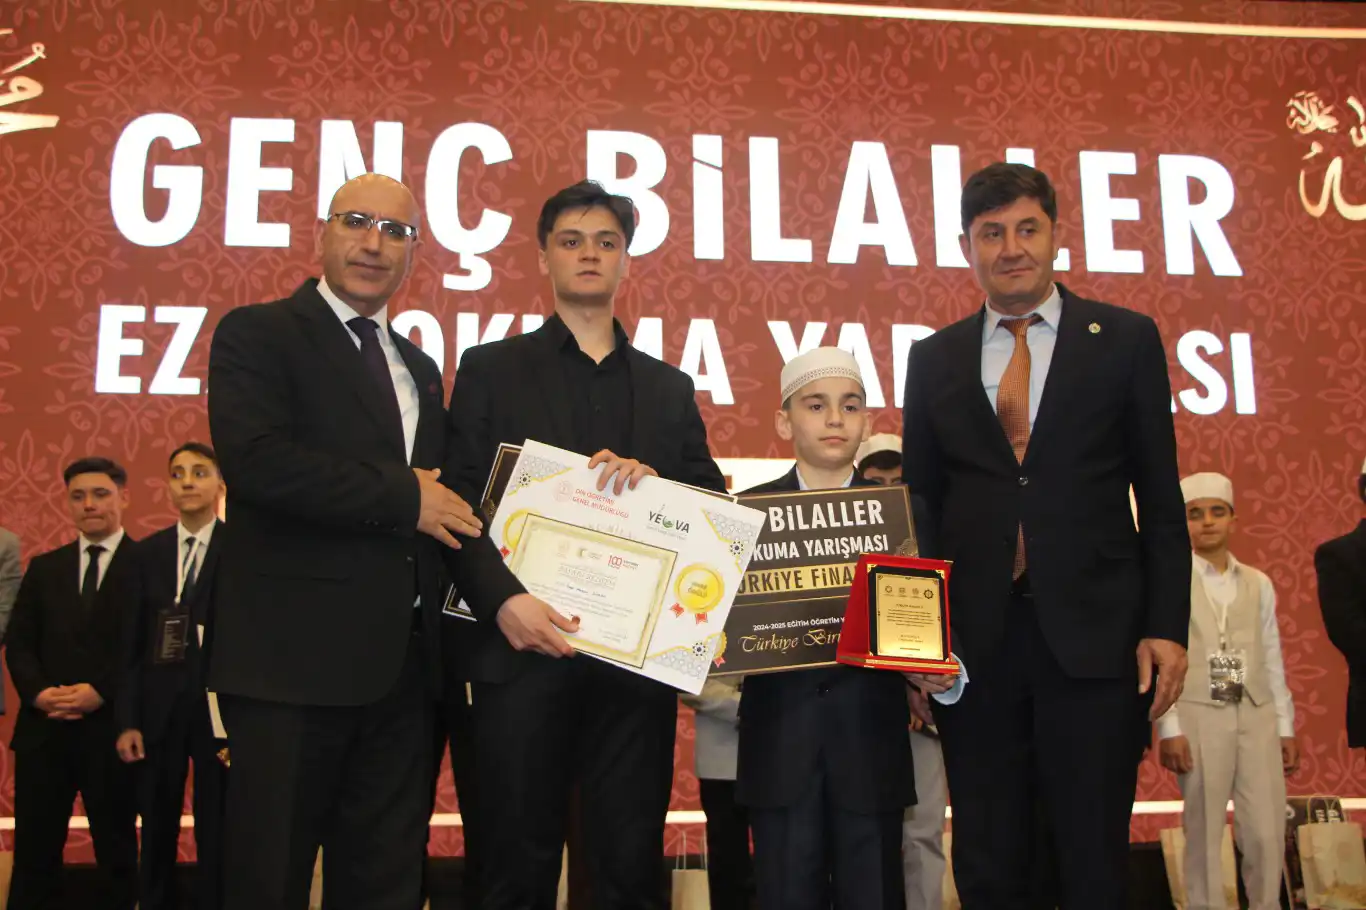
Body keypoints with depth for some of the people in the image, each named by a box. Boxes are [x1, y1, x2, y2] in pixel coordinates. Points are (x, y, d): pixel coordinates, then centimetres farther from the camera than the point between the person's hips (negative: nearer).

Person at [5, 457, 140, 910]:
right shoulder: (44, 568, 15)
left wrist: (102, 692, -16)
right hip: (43, 729, 4)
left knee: (116, 850, 6)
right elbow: (18, 643, 9)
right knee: (33, 850, 5)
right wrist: (38, 692, -9)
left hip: (112, 728, -3)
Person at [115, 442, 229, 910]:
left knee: (216, 835, 3)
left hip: (219, 708, -3)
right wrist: (128, 719, 0)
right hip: (158, 709, 3)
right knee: (156, 834, 10)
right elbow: (132, 640, 6)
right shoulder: (149, 551, 11)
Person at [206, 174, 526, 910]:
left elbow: (448, 502, 14)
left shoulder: (421, 370, 20)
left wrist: (505, 597, -3)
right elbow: (255, 461, -18)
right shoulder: (257, 335, -1)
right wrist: (402, 497, -10)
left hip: (402, 666, 6)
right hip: (293, 657, -6)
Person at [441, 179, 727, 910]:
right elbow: (459, 501, -1)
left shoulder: (670, 388, 16)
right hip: (522, 648, -2)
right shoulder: (491, 368, 9)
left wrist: (654, 481, -10)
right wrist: (502, 601, -16)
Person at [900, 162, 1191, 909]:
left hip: (1094, 634, -2)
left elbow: (1160, 498, 3)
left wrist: (1166, 626, -3)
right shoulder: (933, 359, 10)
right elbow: (921, 505, 11)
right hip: (975, 640, 2)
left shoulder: (1126, 340, 4)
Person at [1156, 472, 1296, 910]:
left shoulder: (1259, 584, 12)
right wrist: (1168, 728, -10)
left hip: (1257, 715, 4)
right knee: (1204, 830, 2)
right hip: (1198, 716, -3)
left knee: (1267, 832, 3)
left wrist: (1286, 726, 10)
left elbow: (1272, 660, 13)